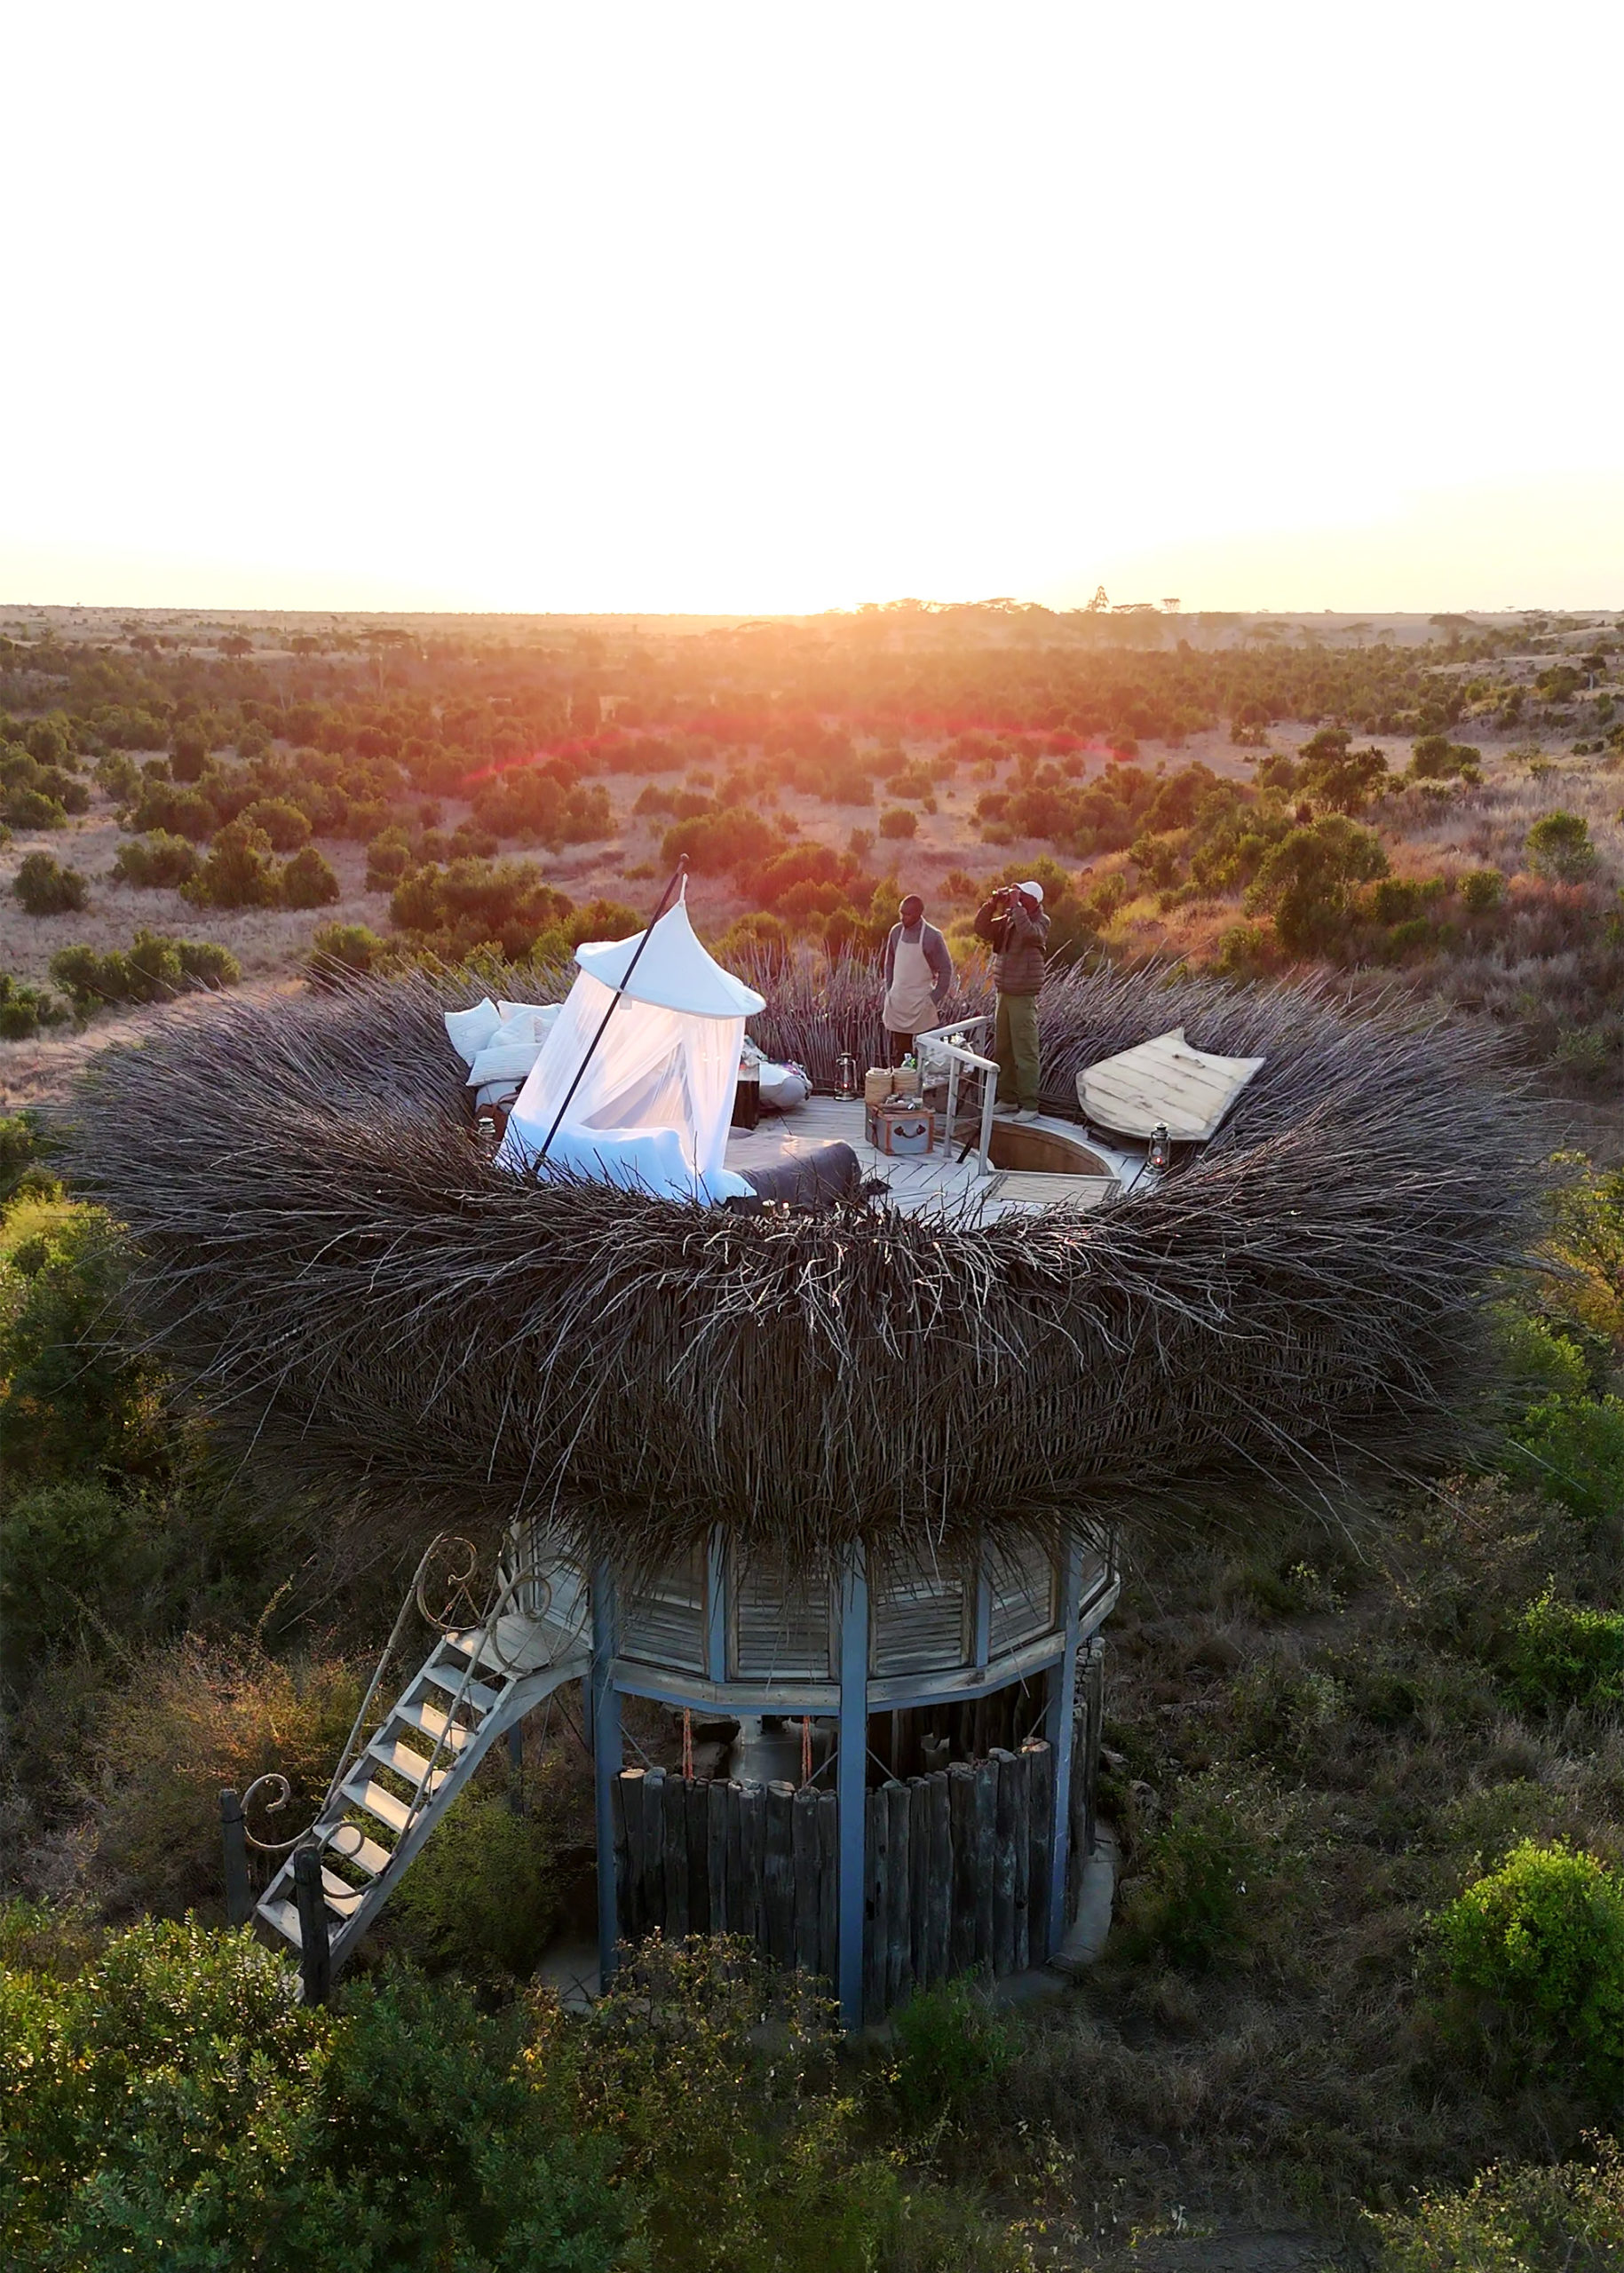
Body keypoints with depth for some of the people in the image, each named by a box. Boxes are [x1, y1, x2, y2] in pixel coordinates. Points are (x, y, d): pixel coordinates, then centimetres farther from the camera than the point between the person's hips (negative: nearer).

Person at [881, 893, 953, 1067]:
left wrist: (934, 999, -8)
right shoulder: (896, 931, 3)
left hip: (921, 1004, -4)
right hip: (897, 1002, 4)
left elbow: (945, 970, -6)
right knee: (898, 1052, 10)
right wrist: (889, 992, 9)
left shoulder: (932, 937, -11)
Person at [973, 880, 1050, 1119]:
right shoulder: (1007, 920, 10)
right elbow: (983, 930, 6)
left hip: (1023, 997, -7)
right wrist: (992, 904, -5)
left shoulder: (1040, 922, -8)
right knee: (1002, 1051, 12)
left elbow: (1030, 934, -29)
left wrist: (1015, 906, -23)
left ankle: (1030, 1105, -2)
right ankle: (1008, 1099, 21)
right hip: (1003, 993, 7)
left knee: (1025, 1052, -6)